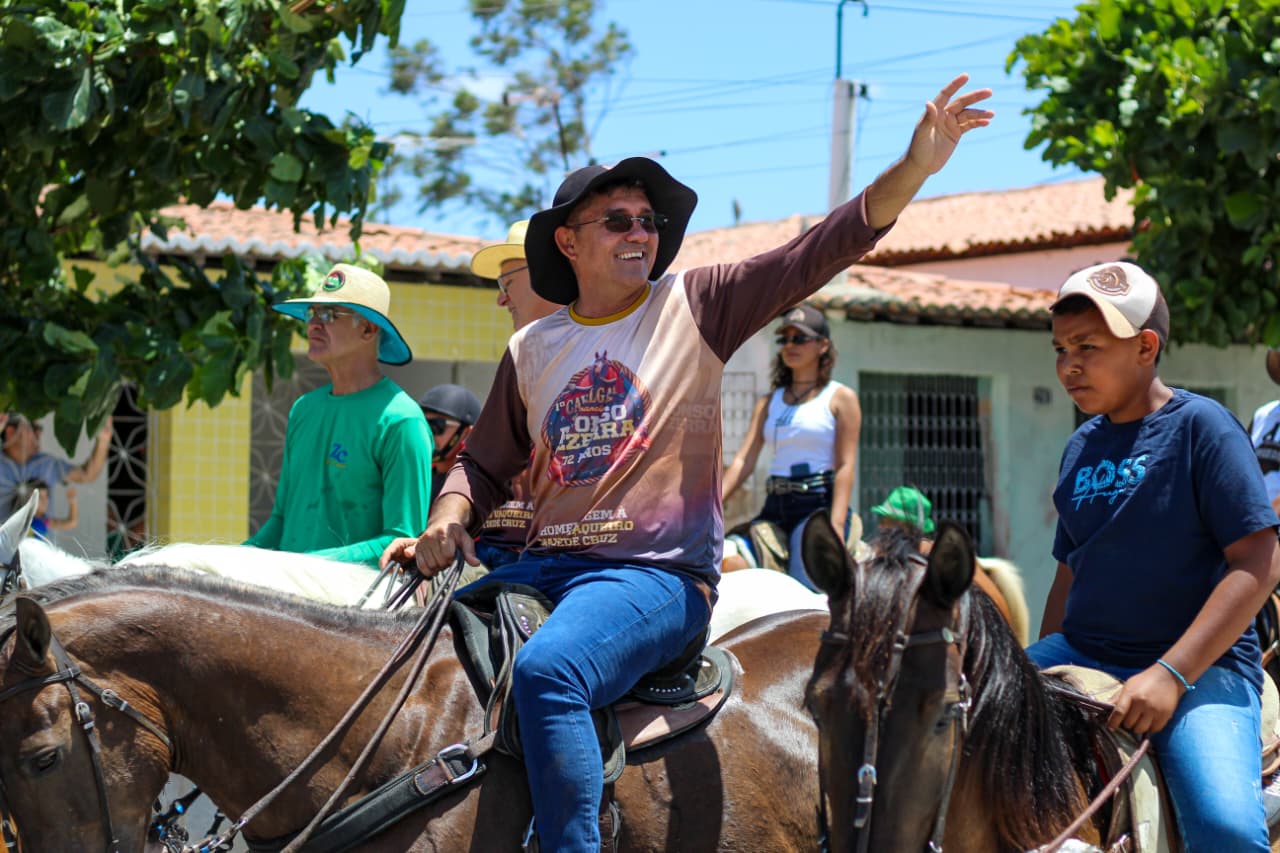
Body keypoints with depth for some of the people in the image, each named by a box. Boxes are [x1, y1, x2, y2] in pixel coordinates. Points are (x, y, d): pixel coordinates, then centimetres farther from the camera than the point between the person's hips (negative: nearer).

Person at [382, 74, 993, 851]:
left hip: (657, 573, -5)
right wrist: (445, 526, 1)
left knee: (546, 669, -33)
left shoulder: (695, 307, 4)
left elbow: (824, 251, -6)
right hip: (545, 566, 5)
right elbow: (486, 463, 23)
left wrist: (916, 167, -18)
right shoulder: (532, 349, 14)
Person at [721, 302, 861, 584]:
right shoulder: (769, 402, 19)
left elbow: (845, 465, -6)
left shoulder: (841, 398, 4)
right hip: (774, 508, 6)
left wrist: (836, 524, -18)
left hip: (819, 501, -5)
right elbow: (744, 460, 9)